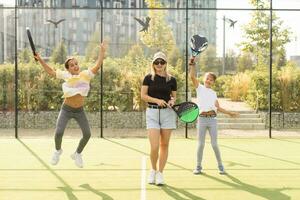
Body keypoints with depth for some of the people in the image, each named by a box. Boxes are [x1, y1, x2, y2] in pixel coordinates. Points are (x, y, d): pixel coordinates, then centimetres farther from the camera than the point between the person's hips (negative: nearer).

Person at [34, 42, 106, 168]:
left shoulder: (86, 74, -6)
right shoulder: (66, 75, -5)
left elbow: (97, 66, -8)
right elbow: (51, 72, 5)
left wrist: (102, 51, -12)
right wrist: (40, 60, 1)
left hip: (79, 110, 1)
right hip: (66, 109, -1)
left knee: (87, 134, -1)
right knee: (59, 133, -14)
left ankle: (77, 154, 25)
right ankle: (58, 150, 20)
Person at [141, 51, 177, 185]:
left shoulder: (171, 80, 6)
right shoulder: (148, 78, 2)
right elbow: (143, 95, -1)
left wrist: (172, 101, -8)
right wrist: (157, 100, -15)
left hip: (167, 113, 2)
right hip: (152, 112, -2)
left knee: (164, 145, 5)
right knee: (154, 146, -9)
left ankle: (160, 173, 18)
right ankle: (153, 170, 18)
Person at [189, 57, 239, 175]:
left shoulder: (213, 93, 18)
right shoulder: (199, 88, 8)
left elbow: (218, 107, 17)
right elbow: (192, 76, -6)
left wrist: (230, 113, 14)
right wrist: (192, 65, -14)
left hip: (212, 119, 2)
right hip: (202, 119, -2)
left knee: (214, 144, 0)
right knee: (201, 144, 0)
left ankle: (220, 166, 12)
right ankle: (198, 167, 12)